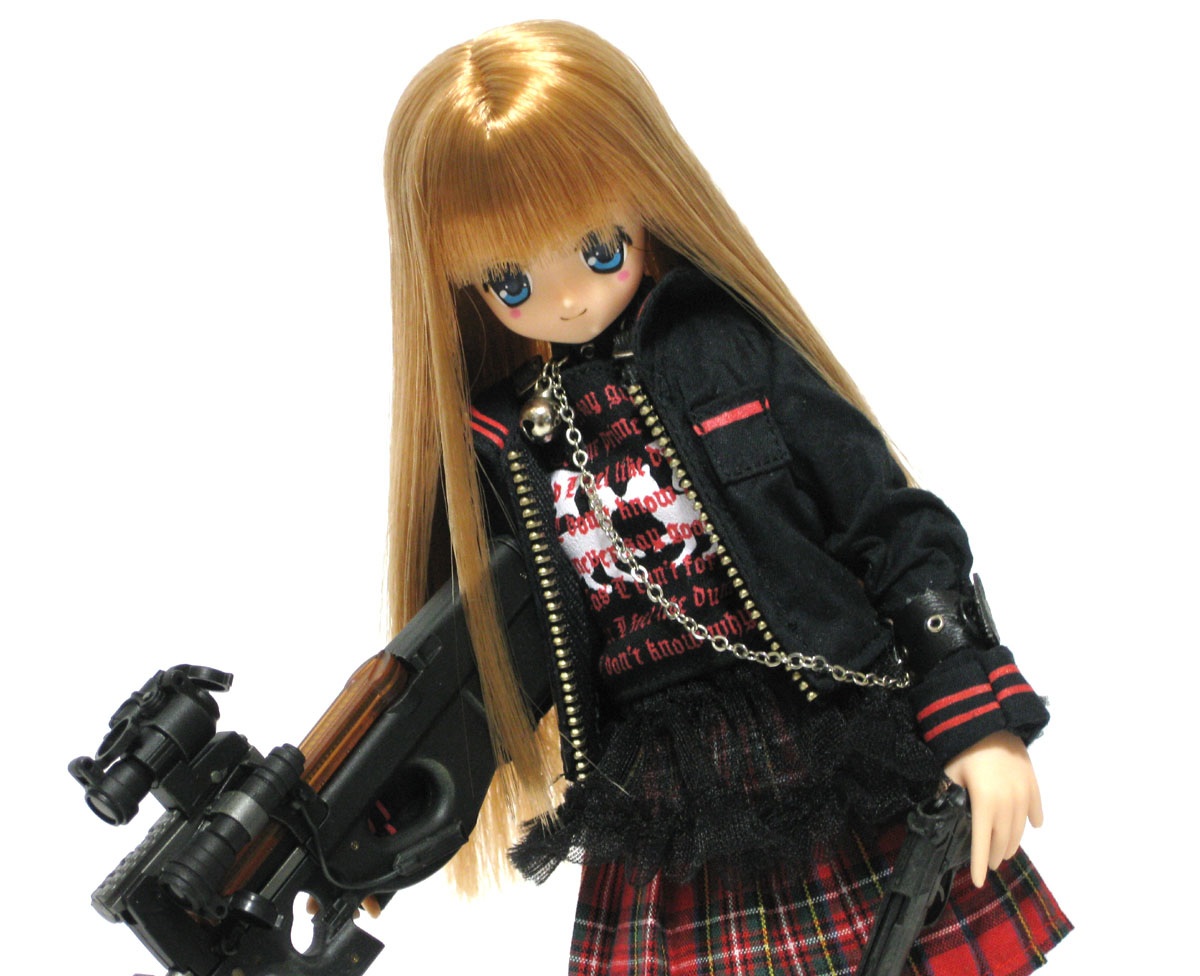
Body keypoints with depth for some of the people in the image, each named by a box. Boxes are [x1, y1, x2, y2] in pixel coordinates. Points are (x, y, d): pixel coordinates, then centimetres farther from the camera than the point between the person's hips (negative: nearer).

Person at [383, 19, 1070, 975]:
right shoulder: (489, 439, 0)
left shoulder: (733, 351, -5)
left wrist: (980, 717, -9)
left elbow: (892, 529, -3)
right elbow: (463, 646, 9)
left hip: (859, 787, -1)